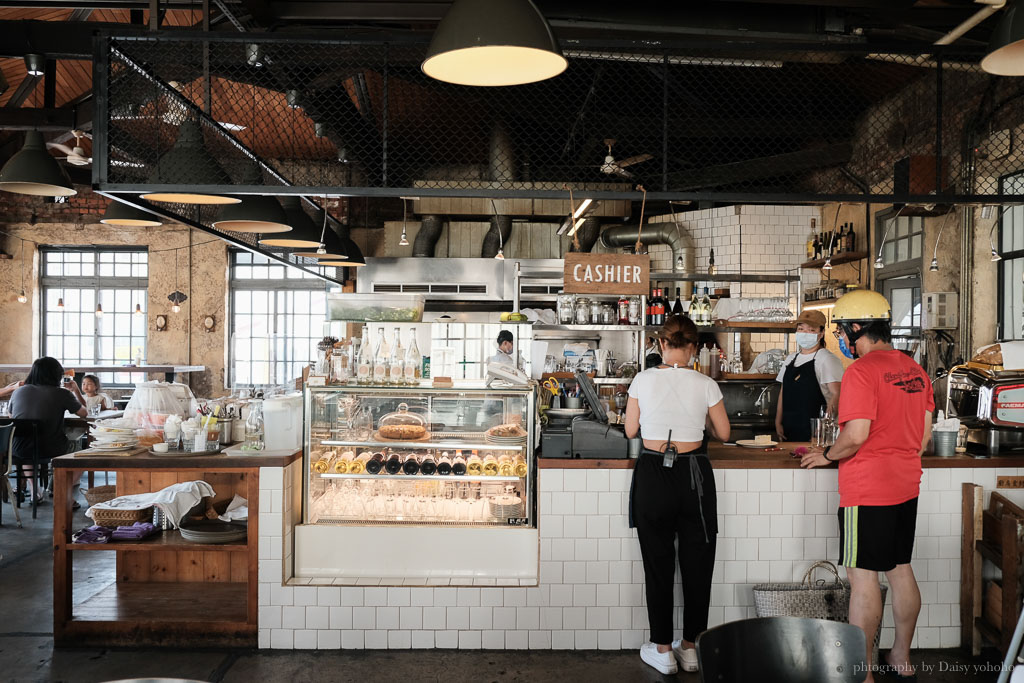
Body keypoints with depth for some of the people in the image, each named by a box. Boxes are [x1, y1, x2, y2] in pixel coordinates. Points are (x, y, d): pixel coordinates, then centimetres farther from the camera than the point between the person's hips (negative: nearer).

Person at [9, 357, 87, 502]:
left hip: (19, 452, 3)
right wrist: (76, 391, 22)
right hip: (51, 451, -3)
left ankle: (33, 490, 33)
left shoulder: (19, 391, 4)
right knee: (71, 444, 30)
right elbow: (84, 413, 7)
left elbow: (11, 416, 22)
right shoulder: (62, 394, -7)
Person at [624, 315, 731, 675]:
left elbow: (631, 430, 3)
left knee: (658, 562, 10)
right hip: (694, 474, 1)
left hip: (652, 474, 0)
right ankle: (689, 646, 25)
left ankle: (662, 649, 19)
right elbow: (723, 433, 5)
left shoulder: (643, 380, -6)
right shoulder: (706, 385, -5)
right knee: (696, 562, 14)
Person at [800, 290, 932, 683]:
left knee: (863, 577, 0)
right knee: (900, 569, 17)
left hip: (867, 491, -8)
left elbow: (856, 434, -23)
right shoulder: (915, 369, 9)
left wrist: (827, 456, -6)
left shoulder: (861, 371, -17)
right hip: (906, 486, 8)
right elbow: (925, 434, 14)